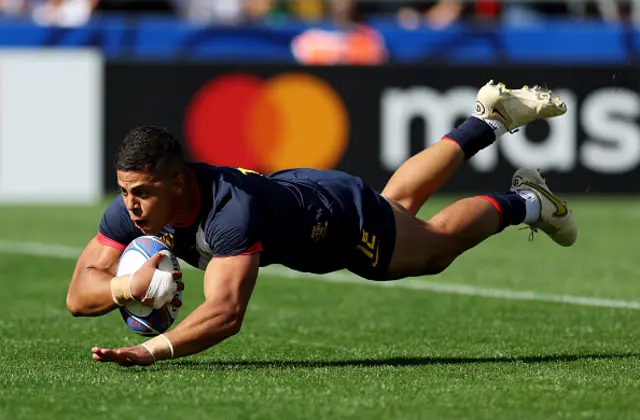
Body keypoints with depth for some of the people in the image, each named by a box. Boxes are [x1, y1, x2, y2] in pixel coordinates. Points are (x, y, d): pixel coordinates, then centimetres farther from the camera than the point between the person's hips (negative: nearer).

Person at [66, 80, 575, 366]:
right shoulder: (132, 208, -31)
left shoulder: (232, 210, -50)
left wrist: (154, 350, -74)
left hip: (347, 219, -7)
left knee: (438, 244, 22)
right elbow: (79, 293, -30)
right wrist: (130, 286, -51)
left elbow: (226, 312, -60)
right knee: (397, 202, 35)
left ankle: (524, 203, 48)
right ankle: (491, 120, 56)